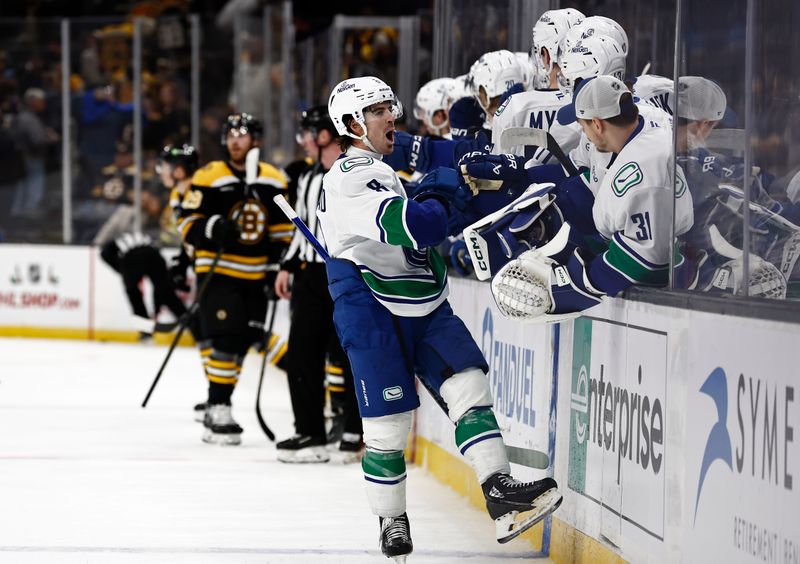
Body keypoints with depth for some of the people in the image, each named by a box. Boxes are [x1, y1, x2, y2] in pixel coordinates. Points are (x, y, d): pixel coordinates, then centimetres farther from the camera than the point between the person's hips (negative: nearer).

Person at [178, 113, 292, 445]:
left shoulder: (274, 182, 7)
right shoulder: (209, 178, -6)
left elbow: (282, 230, 15)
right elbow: (188, 224, -6)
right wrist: (215, 229, -24)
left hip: (254, 277, 5)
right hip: (218, 272, -5)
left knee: (243, 342, 8)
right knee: (226, 340, -15)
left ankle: (219, 406, 20)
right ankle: (217, 411, -10)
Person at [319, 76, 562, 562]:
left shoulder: (383, 172, 16)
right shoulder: (351, 178, -17)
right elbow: (415, 226, -29)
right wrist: (446, 193, -12)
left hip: (423, 307, 8)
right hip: (373, 314, -8)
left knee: (469, 386, -9)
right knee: (388, 423, -3)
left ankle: (499, 490, -17)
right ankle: (392, 521, 12)